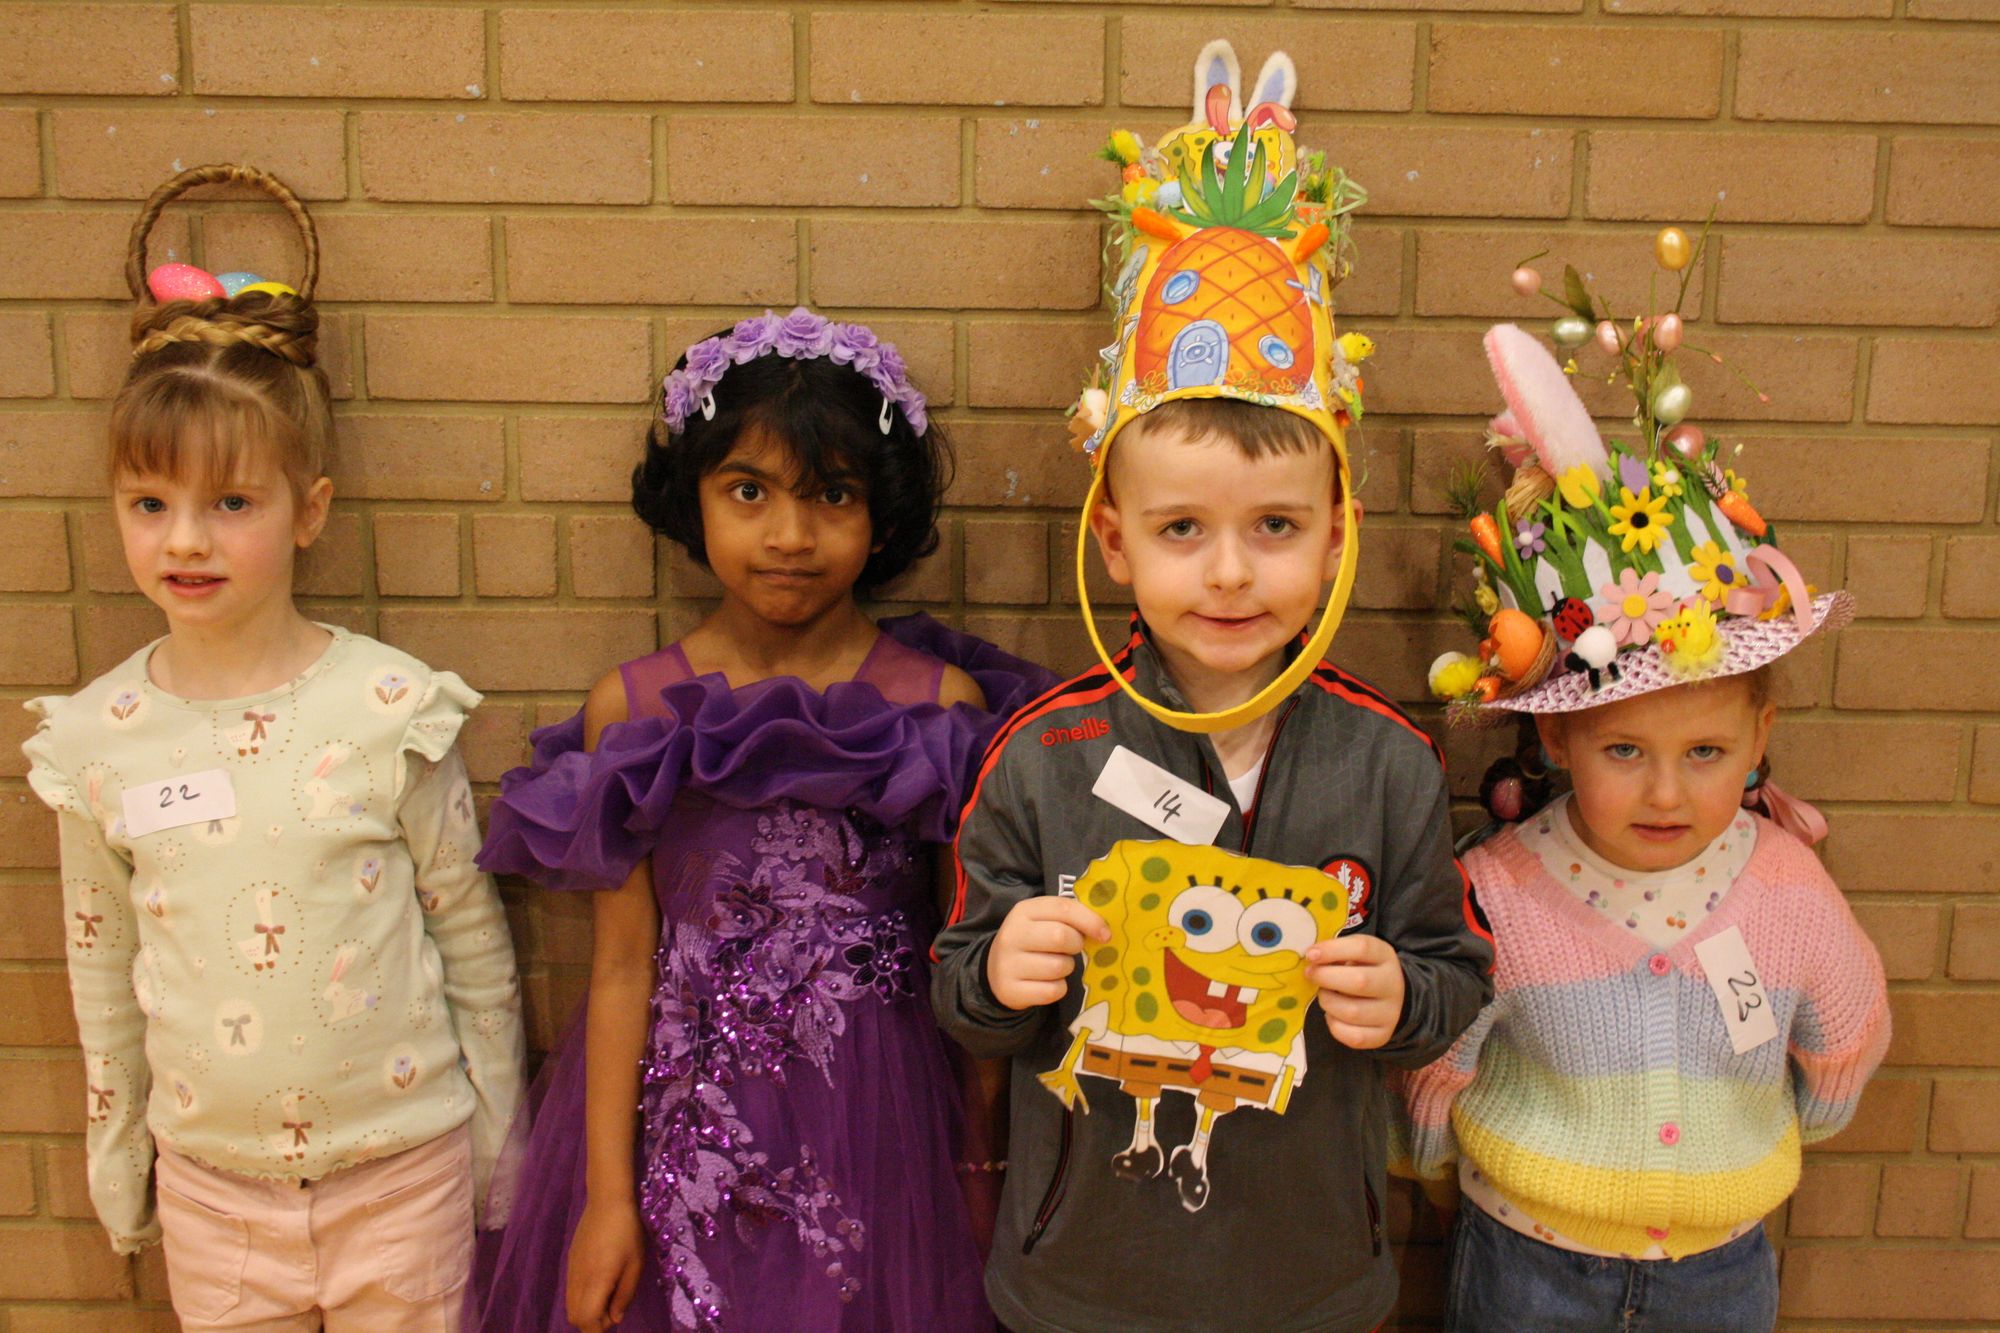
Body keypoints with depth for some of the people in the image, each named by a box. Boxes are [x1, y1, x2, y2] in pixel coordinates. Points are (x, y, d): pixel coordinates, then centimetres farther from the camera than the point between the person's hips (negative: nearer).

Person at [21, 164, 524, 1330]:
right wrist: (117, 1165, 14)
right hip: (207, 1180, 3)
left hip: (403, 1168, -2)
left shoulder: (390, 708, -14)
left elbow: (472, 929, -5)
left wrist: (498, 1138, 1)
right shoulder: (97, 737, -5)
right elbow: (103, 967, 7)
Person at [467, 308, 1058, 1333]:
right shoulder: (632, 709, -5)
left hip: (874, 1125, 0)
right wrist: (606, 1196, -1)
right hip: (677, 1118, 1)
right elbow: (623, 962, -3)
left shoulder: (944, 703, -9)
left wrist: (984, 1158, 3)